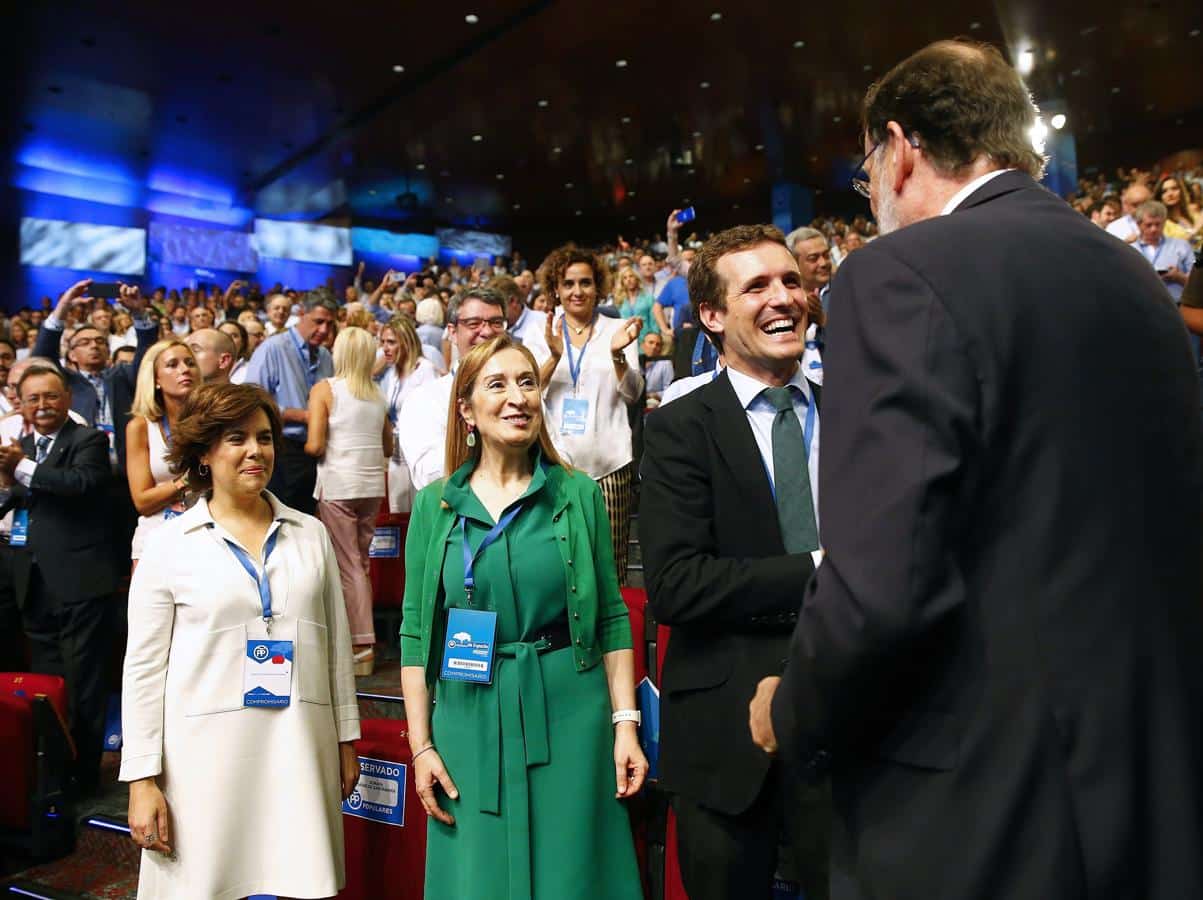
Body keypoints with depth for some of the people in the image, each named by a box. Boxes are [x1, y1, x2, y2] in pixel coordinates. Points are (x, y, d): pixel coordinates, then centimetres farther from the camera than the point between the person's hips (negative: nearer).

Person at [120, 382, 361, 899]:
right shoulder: (170, 545, 1)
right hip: (208, 753, -2)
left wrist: (346, 740, 12)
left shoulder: (311, 534, 7)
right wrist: (142, 780, -3)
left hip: (300, 751, 2)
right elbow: (143, 666, 0)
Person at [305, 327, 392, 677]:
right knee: (360, 563, 14)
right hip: (372, 485, 5)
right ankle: (361, 637, 17)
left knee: (347, 566, 1)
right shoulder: (377, 394, 10)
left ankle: (362, 646, 2)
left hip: (337, 486, -5)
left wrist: (297, 449, 8)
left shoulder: (324, 389, -5)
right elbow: (388, 448, 17)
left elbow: (314, 446, -12)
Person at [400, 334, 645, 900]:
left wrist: (625, 724, -4)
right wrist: (420, 745, 0)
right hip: (468, 721, 1)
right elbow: (415, 633, 4)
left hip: (568, 715, 0)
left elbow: (612, 619, 2)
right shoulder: (435, 505, 2)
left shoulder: (579, 493, 0)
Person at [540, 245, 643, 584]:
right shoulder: (543, 332, 11)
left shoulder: (617, 329, 7)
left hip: (607, 462, -1)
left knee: (609, 559, -3)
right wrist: (554, 357, -17)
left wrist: (617, 354, -20)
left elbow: (632, 394, -1)